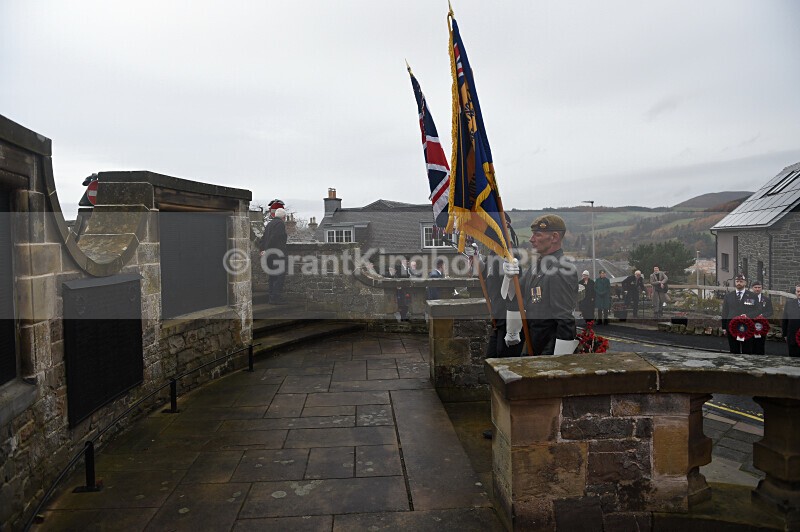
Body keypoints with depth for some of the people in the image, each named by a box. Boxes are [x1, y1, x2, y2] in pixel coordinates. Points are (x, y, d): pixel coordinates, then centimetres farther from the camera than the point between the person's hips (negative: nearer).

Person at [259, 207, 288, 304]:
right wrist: (266, 251, -16)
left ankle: (272, 297, 15)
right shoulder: (281, 224, -9)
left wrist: (262, 250, 3)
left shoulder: (269, 223, 18)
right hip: (278, 253, -9)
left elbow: (264, 238, 11)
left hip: (270, 253, 9)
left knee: (273, 276, 13)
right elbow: (274, 237, -19)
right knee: (280, 275, -6)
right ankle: (275, 298, -10)